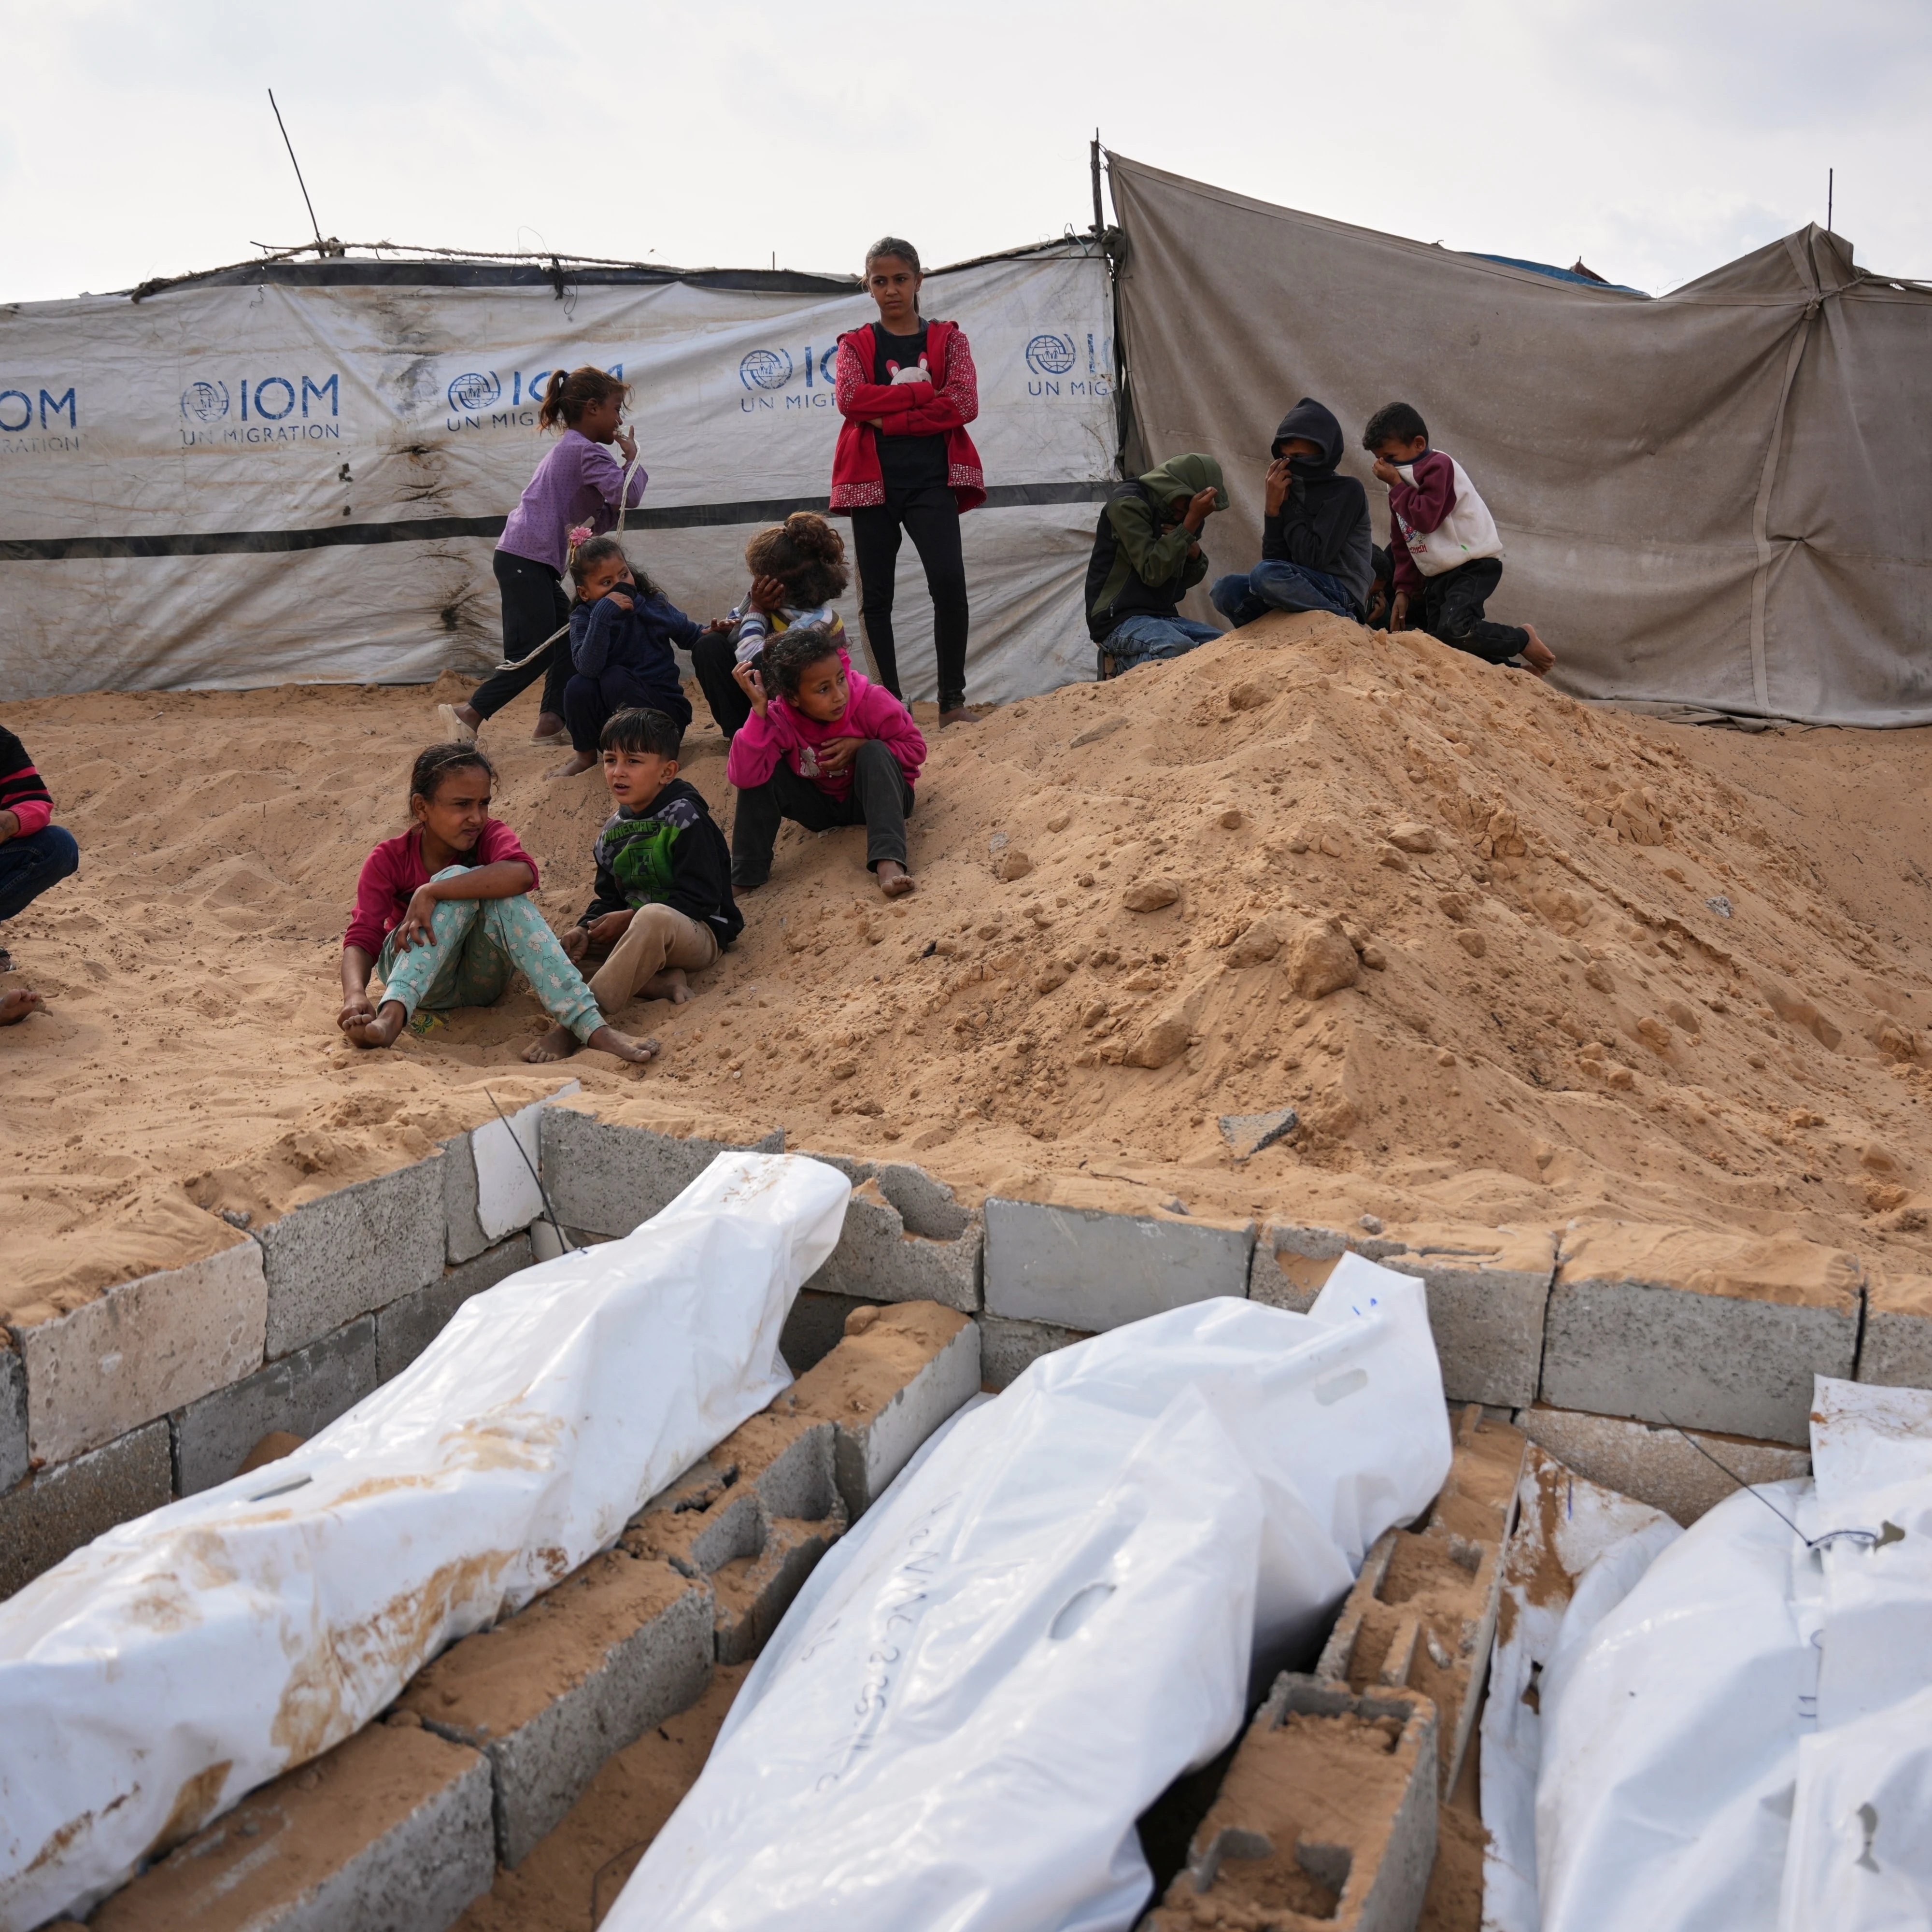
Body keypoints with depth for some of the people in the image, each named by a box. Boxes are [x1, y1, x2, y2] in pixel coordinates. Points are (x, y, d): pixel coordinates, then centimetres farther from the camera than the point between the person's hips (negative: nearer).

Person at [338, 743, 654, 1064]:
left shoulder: (490, 835, -11)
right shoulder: (388, 860, -11)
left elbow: (523, 874, -36)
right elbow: (362, 938, -24)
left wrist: (431, 892, -40)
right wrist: (355, 995, -46)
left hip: (482, 979, 1)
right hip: (412, 975, -1)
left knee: (500, 894, -31)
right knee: (458, 879, -28)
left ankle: (592, 1026, -44)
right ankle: (393, 1013, -46)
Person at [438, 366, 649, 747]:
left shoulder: (570, 450, 24)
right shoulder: (588, 451, -7)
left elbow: (596, 522, 19)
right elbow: (628, 495, -20)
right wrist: (632, 457, -1)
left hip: (531, 562, 10)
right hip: (526, 561, -10)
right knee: (534, 654, -10)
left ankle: (551, 724, 9)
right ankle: (468, 714, -8)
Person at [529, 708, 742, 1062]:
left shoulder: (685, 818, -13)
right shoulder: (614, 829, 9)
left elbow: (702, 898, -19)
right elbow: (608, 897, 13)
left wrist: (630, 919, -19)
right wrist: (585, 929, -10)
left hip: (699, 935, -8)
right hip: (640, 932, 8)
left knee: (653, 917, -41)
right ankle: (658, 980, -22)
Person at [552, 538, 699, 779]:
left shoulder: (653, 604, -5)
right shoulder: (583, 619, -8)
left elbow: (693, 637, 10)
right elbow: (589, 668, -27)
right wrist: (602, 615, -36)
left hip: (665, 710, -2)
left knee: (615, 678, -27)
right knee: (578, 687, -25)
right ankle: (585, 754, 1)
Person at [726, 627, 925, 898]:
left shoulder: (871, 700, -24)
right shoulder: (779, 719, -21)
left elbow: (916, 748, -12)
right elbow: (742, 776, -34)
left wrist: (861, 747, -26)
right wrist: (759, 711, -40)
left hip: (875, 797, -1)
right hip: (820, 809, 1)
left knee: (874, 752, -31)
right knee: (763, 768, -21)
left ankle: (888, 863, -46)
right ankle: (747, 874, -17)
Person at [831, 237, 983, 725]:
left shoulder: (947, 339, 11)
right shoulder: (855, 345, 12)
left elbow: (965, 402, -7)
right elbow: (849, 398, -9)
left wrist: (890, 419, -12)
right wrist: (924, 393, -11)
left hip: (932, 480, -2)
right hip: (873, 480, 2)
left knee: (949, 581, -18)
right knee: (876, 595, 3)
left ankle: (953, 700, -11)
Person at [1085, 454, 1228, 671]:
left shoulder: (1180, 512, 11)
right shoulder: (1128, 504, -11)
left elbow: (1186, 580, 17)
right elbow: (1152, 572, -19)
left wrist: (1194, 552, -5)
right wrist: (1191, 522, -19)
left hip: (1164, 617, 8)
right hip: (1121, 620, -8)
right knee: (1180, 650, -35)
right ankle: (1131, 664, -7)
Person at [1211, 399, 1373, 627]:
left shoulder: (1347, 491, -7)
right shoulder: (1289, 491, 10)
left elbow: (1314, 558, -18)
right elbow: (1274, 559, 4)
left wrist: (1287, 507, -8)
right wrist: (1272, 509, -8)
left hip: (1342, 596, -6)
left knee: (1268, 575, -30)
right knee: (1227, 590, -12)